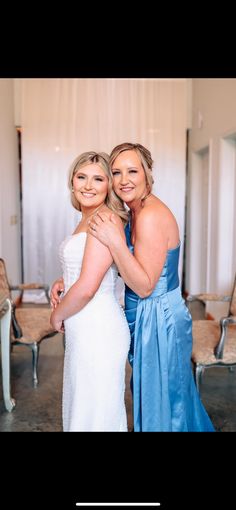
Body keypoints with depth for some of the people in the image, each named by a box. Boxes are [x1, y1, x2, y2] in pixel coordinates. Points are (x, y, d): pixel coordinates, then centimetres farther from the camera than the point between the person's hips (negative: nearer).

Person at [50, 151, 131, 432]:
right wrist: (61, 285, 6)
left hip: (99, 331, -10)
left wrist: (57, 315, -8)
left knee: (95, 414, 9)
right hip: (83, 332, 10)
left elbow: (87, 287, -24)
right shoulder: (87, 219, 10)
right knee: (81, 406, 25)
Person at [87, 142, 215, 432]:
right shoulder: (134, 212, 6)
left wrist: (115, 241, -32)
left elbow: (144, 286, -24)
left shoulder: (151, 216, -24)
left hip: (158, 321, -9)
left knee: (160, 401, 12)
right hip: (146, 318, 9)